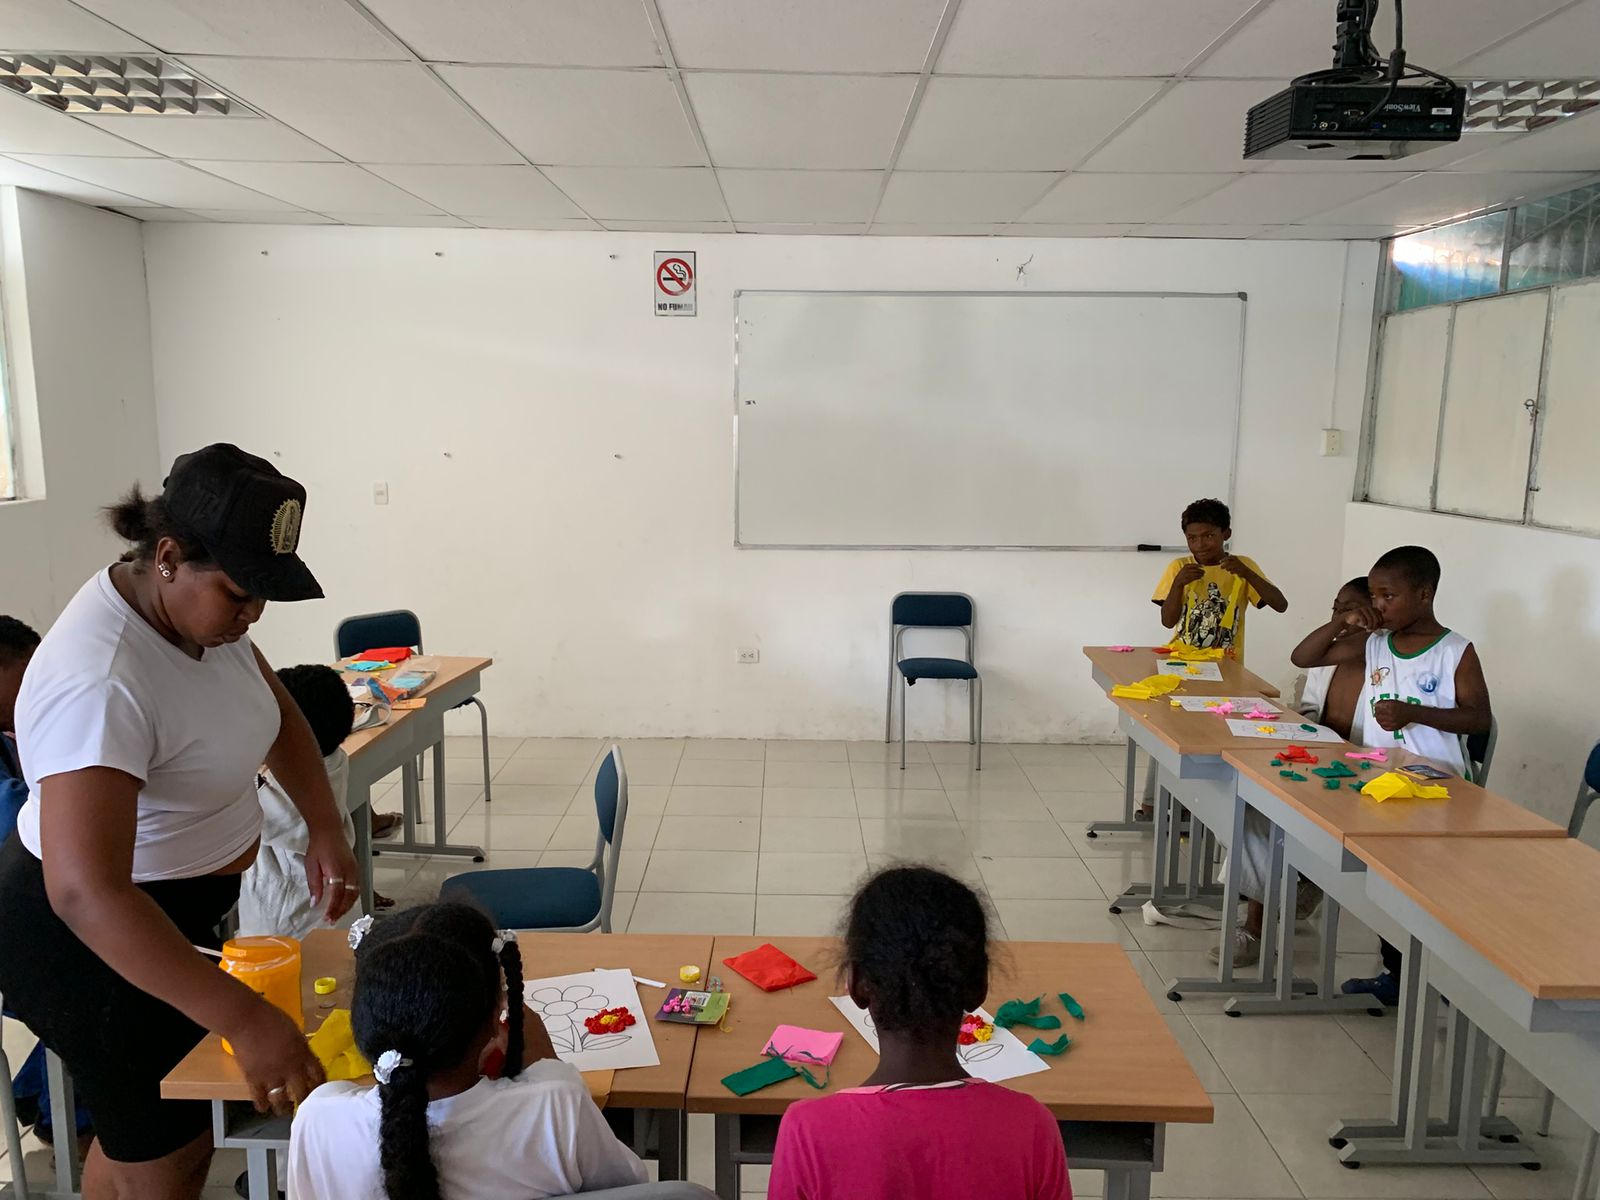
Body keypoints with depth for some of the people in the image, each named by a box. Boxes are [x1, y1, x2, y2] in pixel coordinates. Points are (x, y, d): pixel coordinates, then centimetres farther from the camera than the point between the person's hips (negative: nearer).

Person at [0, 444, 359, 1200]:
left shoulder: (202, 608, -6)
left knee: (138, 1130, 22)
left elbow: (279, 715, 10)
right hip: (95, 938, -8)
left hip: (183, 905, 8)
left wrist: (325, 827, -3)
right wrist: (244, 1020, -41)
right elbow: (86, 893, -39)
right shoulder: (100, 682, -33)